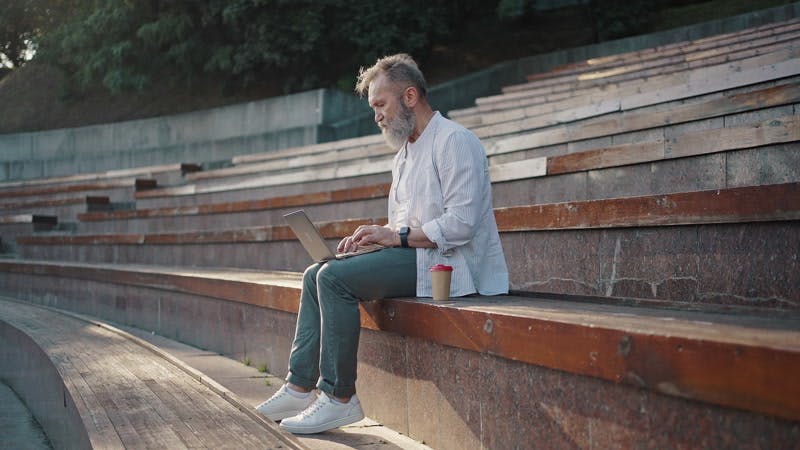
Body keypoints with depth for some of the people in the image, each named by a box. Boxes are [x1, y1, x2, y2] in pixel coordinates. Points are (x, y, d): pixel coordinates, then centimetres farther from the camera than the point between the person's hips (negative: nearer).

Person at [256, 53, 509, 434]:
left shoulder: (454, 141, -11)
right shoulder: (405, 152, 21)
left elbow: (461, 223, -21)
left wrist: (395, 236, -17)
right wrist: (374, 236, 3)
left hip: (445, 261, -10)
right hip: (412, 257, 10)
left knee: (335, 277, -22)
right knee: (316, 275, 4)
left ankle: (339, 398, -17)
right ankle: (301, 387, -3)